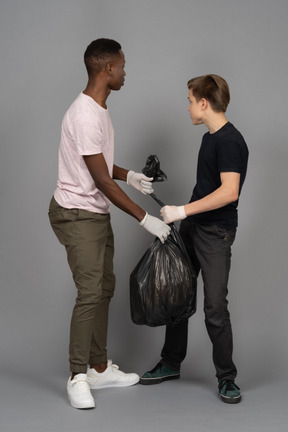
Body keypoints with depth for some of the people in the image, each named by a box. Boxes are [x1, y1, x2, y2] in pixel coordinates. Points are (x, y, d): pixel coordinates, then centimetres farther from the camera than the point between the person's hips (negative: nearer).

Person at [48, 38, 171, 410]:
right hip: (77, 215, -10)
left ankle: (100, 368, 22)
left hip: (97, 214, 10)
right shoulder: (85, 115, -23)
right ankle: (78, 377, 2)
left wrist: (129, 175, 8)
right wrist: (144, 218, -19)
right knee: (90, 293, -10)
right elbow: (101, 180, -23)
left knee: (104, 289, 13)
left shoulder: (99, 109, 11)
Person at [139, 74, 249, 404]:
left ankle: (226, 377, 7)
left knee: (215, 307, -8)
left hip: (216, 234, -10)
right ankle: (171, 364, 27)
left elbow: (229, 191, -27)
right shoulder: (209, 138, 13)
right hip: (191, 228, 10)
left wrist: (183, 210, -24)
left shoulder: (229, 141, -17)